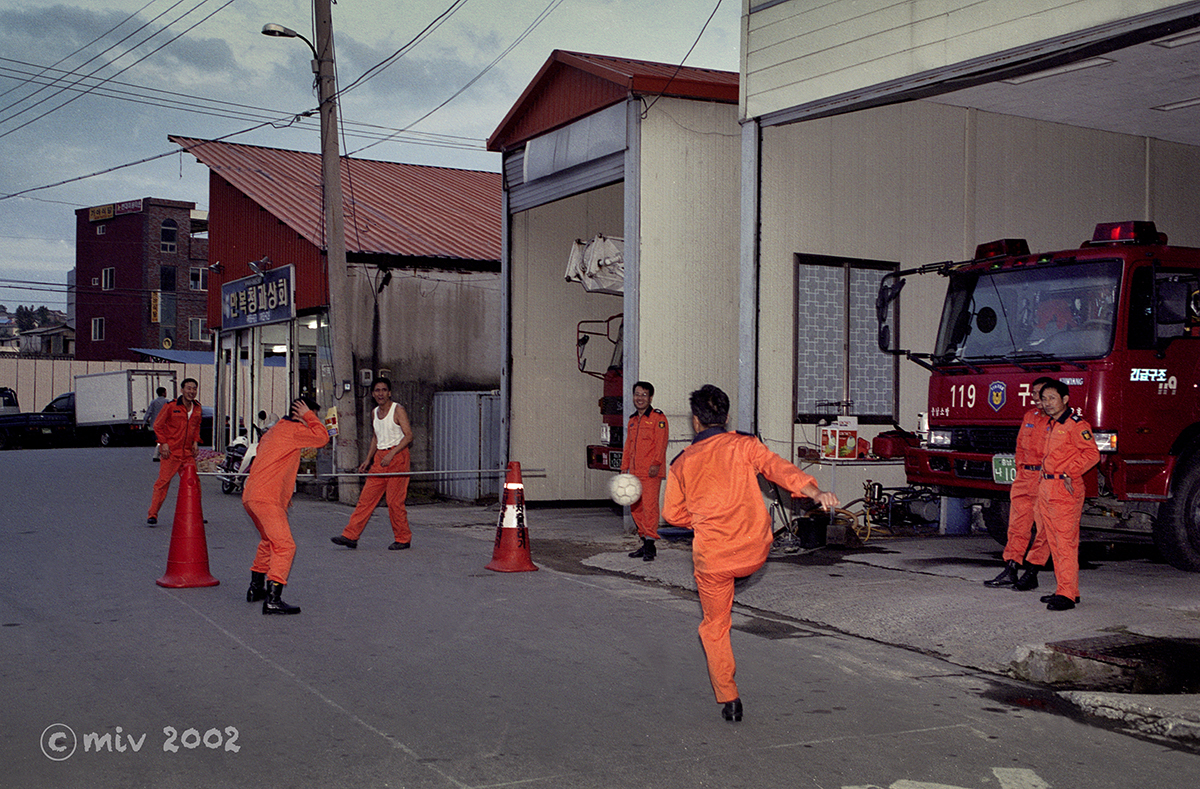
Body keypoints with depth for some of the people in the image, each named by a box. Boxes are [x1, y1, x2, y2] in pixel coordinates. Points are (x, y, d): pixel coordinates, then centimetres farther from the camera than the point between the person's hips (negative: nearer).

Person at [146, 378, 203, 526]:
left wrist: (196, 442, 9)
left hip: (188, 453, 5)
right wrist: (163, 443, -10)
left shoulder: (197, 408, 9)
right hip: (170, 452, -5)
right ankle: (152, 514, -3)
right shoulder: (171, 407, -7)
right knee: (163, 482, -8)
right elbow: (157, 425, -1)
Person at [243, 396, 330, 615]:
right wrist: (308, 417, 1)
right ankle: (272, 600, -22)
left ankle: (255, 588, 36)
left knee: (269, 541, 28)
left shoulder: (274, 430, 23)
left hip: (250, 496, 10)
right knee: (284, 546, -14)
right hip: (267, 498, -10)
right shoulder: (292, 429, -6)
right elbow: (322, 437, -10)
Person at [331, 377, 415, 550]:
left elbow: (408, 435, -14)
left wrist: (391, 454, -22)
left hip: (397, 456, -6)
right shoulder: (374, 412, 13)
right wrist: (368, 459, 18)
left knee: (394, 500, -5)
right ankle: (350, 536, 3)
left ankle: (403, 539, 8)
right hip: (379, 458, 6)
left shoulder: (398, 410, -8)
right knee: (366, 497, 2)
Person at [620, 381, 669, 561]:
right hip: (635, 472, 8)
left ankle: (650, 543, -9)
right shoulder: (632, 420, 20)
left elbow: (661, 442, -11)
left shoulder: (658, 417, -2)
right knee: (635, 507, 8)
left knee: (650, 505, -12)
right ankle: (646, 543, 15)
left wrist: (655, 463, -20)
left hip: (651, 472, -7)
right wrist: (624, 467, 17)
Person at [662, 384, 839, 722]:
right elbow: (779, 468, -18)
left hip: (712, 558, 0)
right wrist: (816, 492, -29)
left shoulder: (682, 463, 2)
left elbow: (673, 513, 10)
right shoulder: (744, 446, -2)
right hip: (754, 552, 1)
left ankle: (728, 699, 10)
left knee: (714, 627, 13)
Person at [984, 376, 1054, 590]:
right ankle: (1009, 572, 7)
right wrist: (1020, 470, 12)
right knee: (1017, 526, 5)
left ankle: (1031, 574, 5)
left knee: (1043, 529, -1)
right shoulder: (1029, 416, 16)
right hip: (1025, 477, 7)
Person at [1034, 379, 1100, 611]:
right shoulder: (1050, 425, 19)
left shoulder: (1076, 424, -8)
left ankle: (1067, 594, -8)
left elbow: (1092, 454, -14)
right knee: (1054, 542, 11)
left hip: (1065, 489, -9)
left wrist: (1069, 473, -18)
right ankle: (1066, 589, 18)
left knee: (1066, 542, -9)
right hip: (1046, 487, 9)